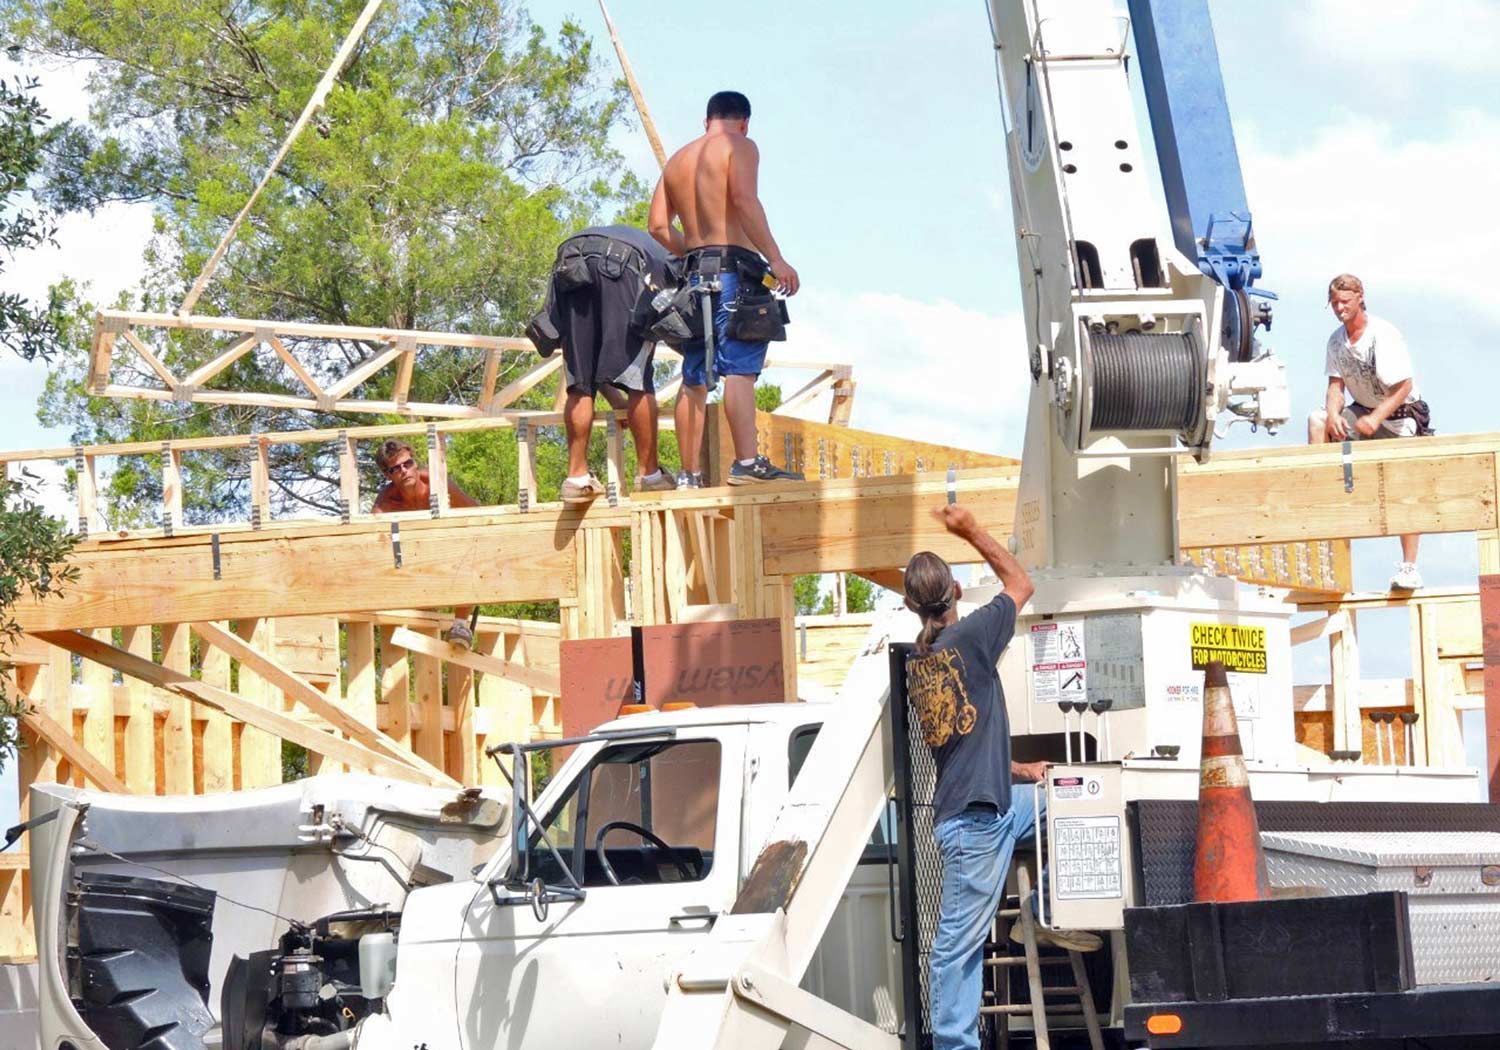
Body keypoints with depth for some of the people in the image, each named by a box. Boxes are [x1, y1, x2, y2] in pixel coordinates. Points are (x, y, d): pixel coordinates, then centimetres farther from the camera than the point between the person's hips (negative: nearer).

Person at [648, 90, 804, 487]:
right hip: (733, 266, -7)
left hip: (694, 271, 7)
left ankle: (690, 472, 5)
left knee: (695, 377, 7)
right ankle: (746, 462, -27)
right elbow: (744, 199, -15)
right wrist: (775, 259, -19)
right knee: (740, 367, -16)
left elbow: (658, 226, 14)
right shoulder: (739, 146, 3)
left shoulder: (678, 159, 23)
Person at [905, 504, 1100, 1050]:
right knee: (960, 937, -5)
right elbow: (1021, 583, 4)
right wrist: (972, 532, 10)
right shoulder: (969, 638, -13)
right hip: (974, 822, -9)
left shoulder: (917, 663, 12)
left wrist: (1019, 769, 26)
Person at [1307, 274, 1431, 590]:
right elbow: (1336, 384, -2)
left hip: (1401, 414, -6)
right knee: (1317, 421, -17)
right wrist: (1333, 415, -23)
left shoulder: (1383, 335, -21)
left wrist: (1376, 418, -34)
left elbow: (1404, 386, -23)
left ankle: (1409, 567, -11)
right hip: (1365, 412, 6)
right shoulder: (1336, 339, -1)